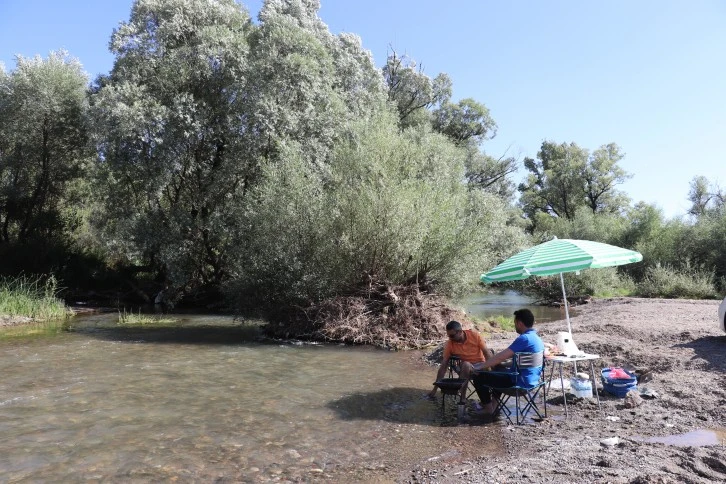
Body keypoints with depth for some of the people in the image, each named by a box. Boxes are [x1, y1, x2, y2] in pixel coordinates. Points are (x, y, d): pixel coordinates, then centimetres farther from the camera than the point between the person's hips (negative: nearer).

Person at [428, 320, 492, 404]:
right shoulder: (449, 344, -12)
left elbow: (486, 352, -9)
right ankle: (462, 398, -28)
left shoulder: (474, 335, -15)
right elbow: (443, 366, -10)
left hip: (481, 365, 0)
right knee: (465, 364, -34)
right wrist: (435, 389, -12)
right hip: (467, 368, 0)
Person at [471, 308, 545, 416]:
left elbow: (501, 357, -24)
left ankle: (488, 408, 11)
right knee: (499, 370, 35)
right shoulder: (537, 338, 9)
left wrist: (480, 367, -14)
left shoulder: (524, 338, -22)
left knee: (478, 376, -3)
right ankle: (494, 403, 32)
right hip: (532, 380, 10)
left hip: (520, 382, -10)